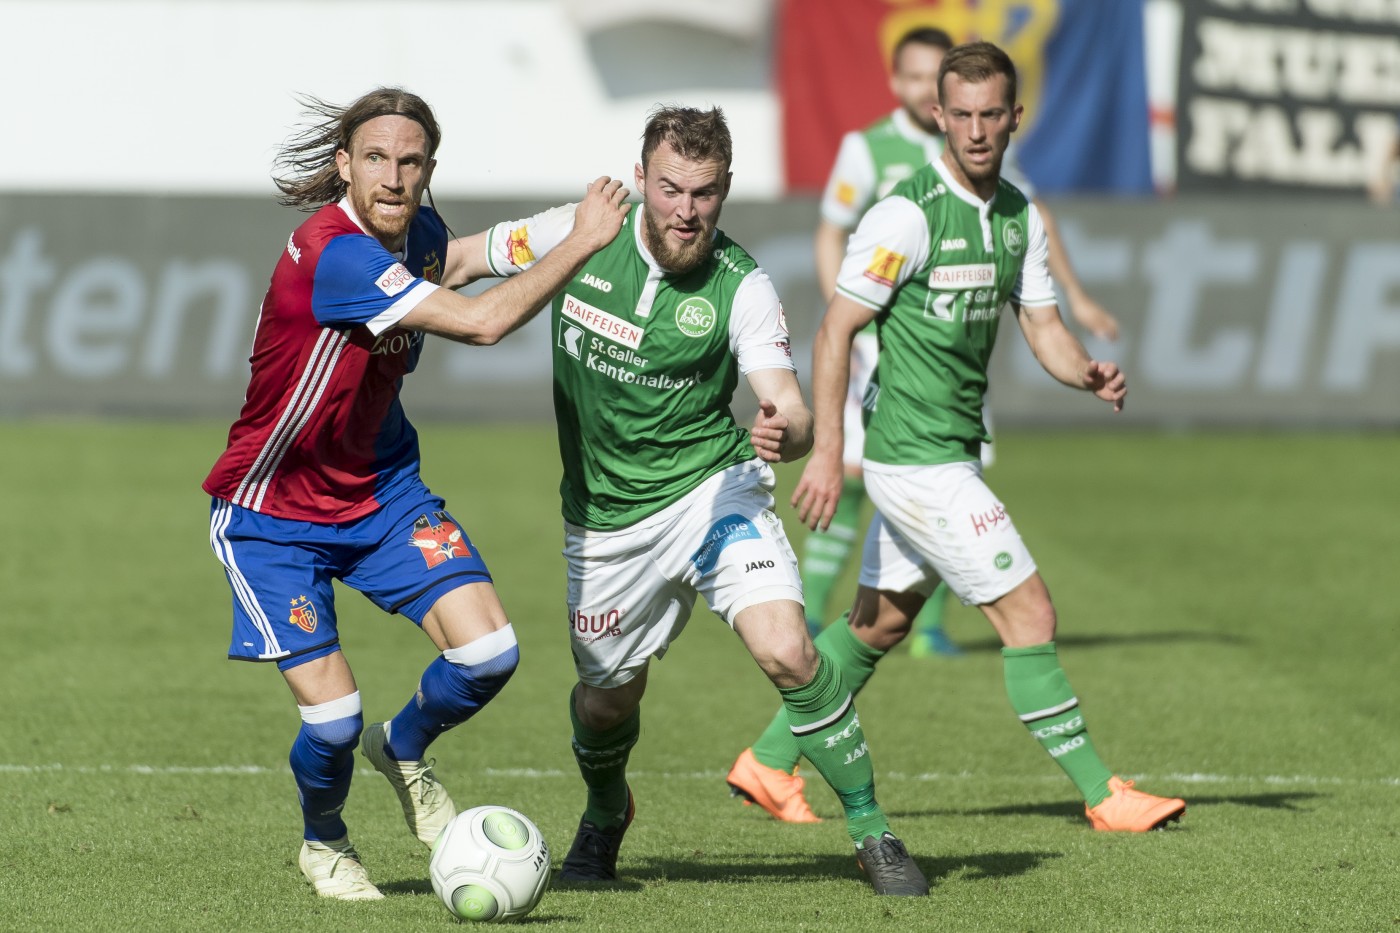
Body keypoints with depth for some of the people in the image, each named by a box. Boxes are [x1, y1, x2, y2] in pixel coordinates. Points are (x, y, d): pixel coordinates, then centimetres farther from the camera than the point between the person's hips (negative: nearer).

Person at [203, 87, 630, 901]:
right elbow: (482, 322, -35)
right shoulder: (332, 253, -32)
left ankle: (404, 748, 24)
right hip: (274, 514, -7)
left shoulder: (415, 231, -5)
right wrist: (582, 242, -26)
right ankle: (323, 841, 25)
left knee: (490, 654, -10)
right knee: (334, 723, -11)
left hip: (383, 488, 7)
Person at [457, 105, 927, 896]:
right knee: (607, 699, 13)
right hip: (607, 516, 3)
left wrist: (784, 432, -44)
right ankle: (606, 815, 49)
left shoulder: (742, 287, -17)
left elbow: (794, 414, -22)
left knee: (787, 651, -23)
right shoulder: (577, 236, -12)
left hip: (714, 490, -3)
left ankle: (872, 831, -6)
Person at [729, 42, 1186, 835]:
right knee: (1029, 614, -7)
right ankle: (1102, 794, 0)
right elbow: (836, 330, -15)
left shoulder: (1019, 216, 7)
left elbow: (1043, 327, 10)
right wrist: (828, 452, -18)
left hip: (954, 452, 9)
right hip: (916, 457, -9)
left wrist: (1089, 374, -13)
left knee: (882, 621, 18)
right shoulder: (908, 214, -17)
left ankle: (770, 764, 29)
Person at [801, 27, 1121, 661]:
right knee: (850, 476, -13)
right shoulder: (867, 149, -8)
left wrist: (1074, 295, 17)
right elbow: (831, 235, -1)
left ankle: (930, 626, 8)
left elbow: (1030, 211, 18)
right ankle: (809, 617, -4)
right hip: (882, 340, -4)